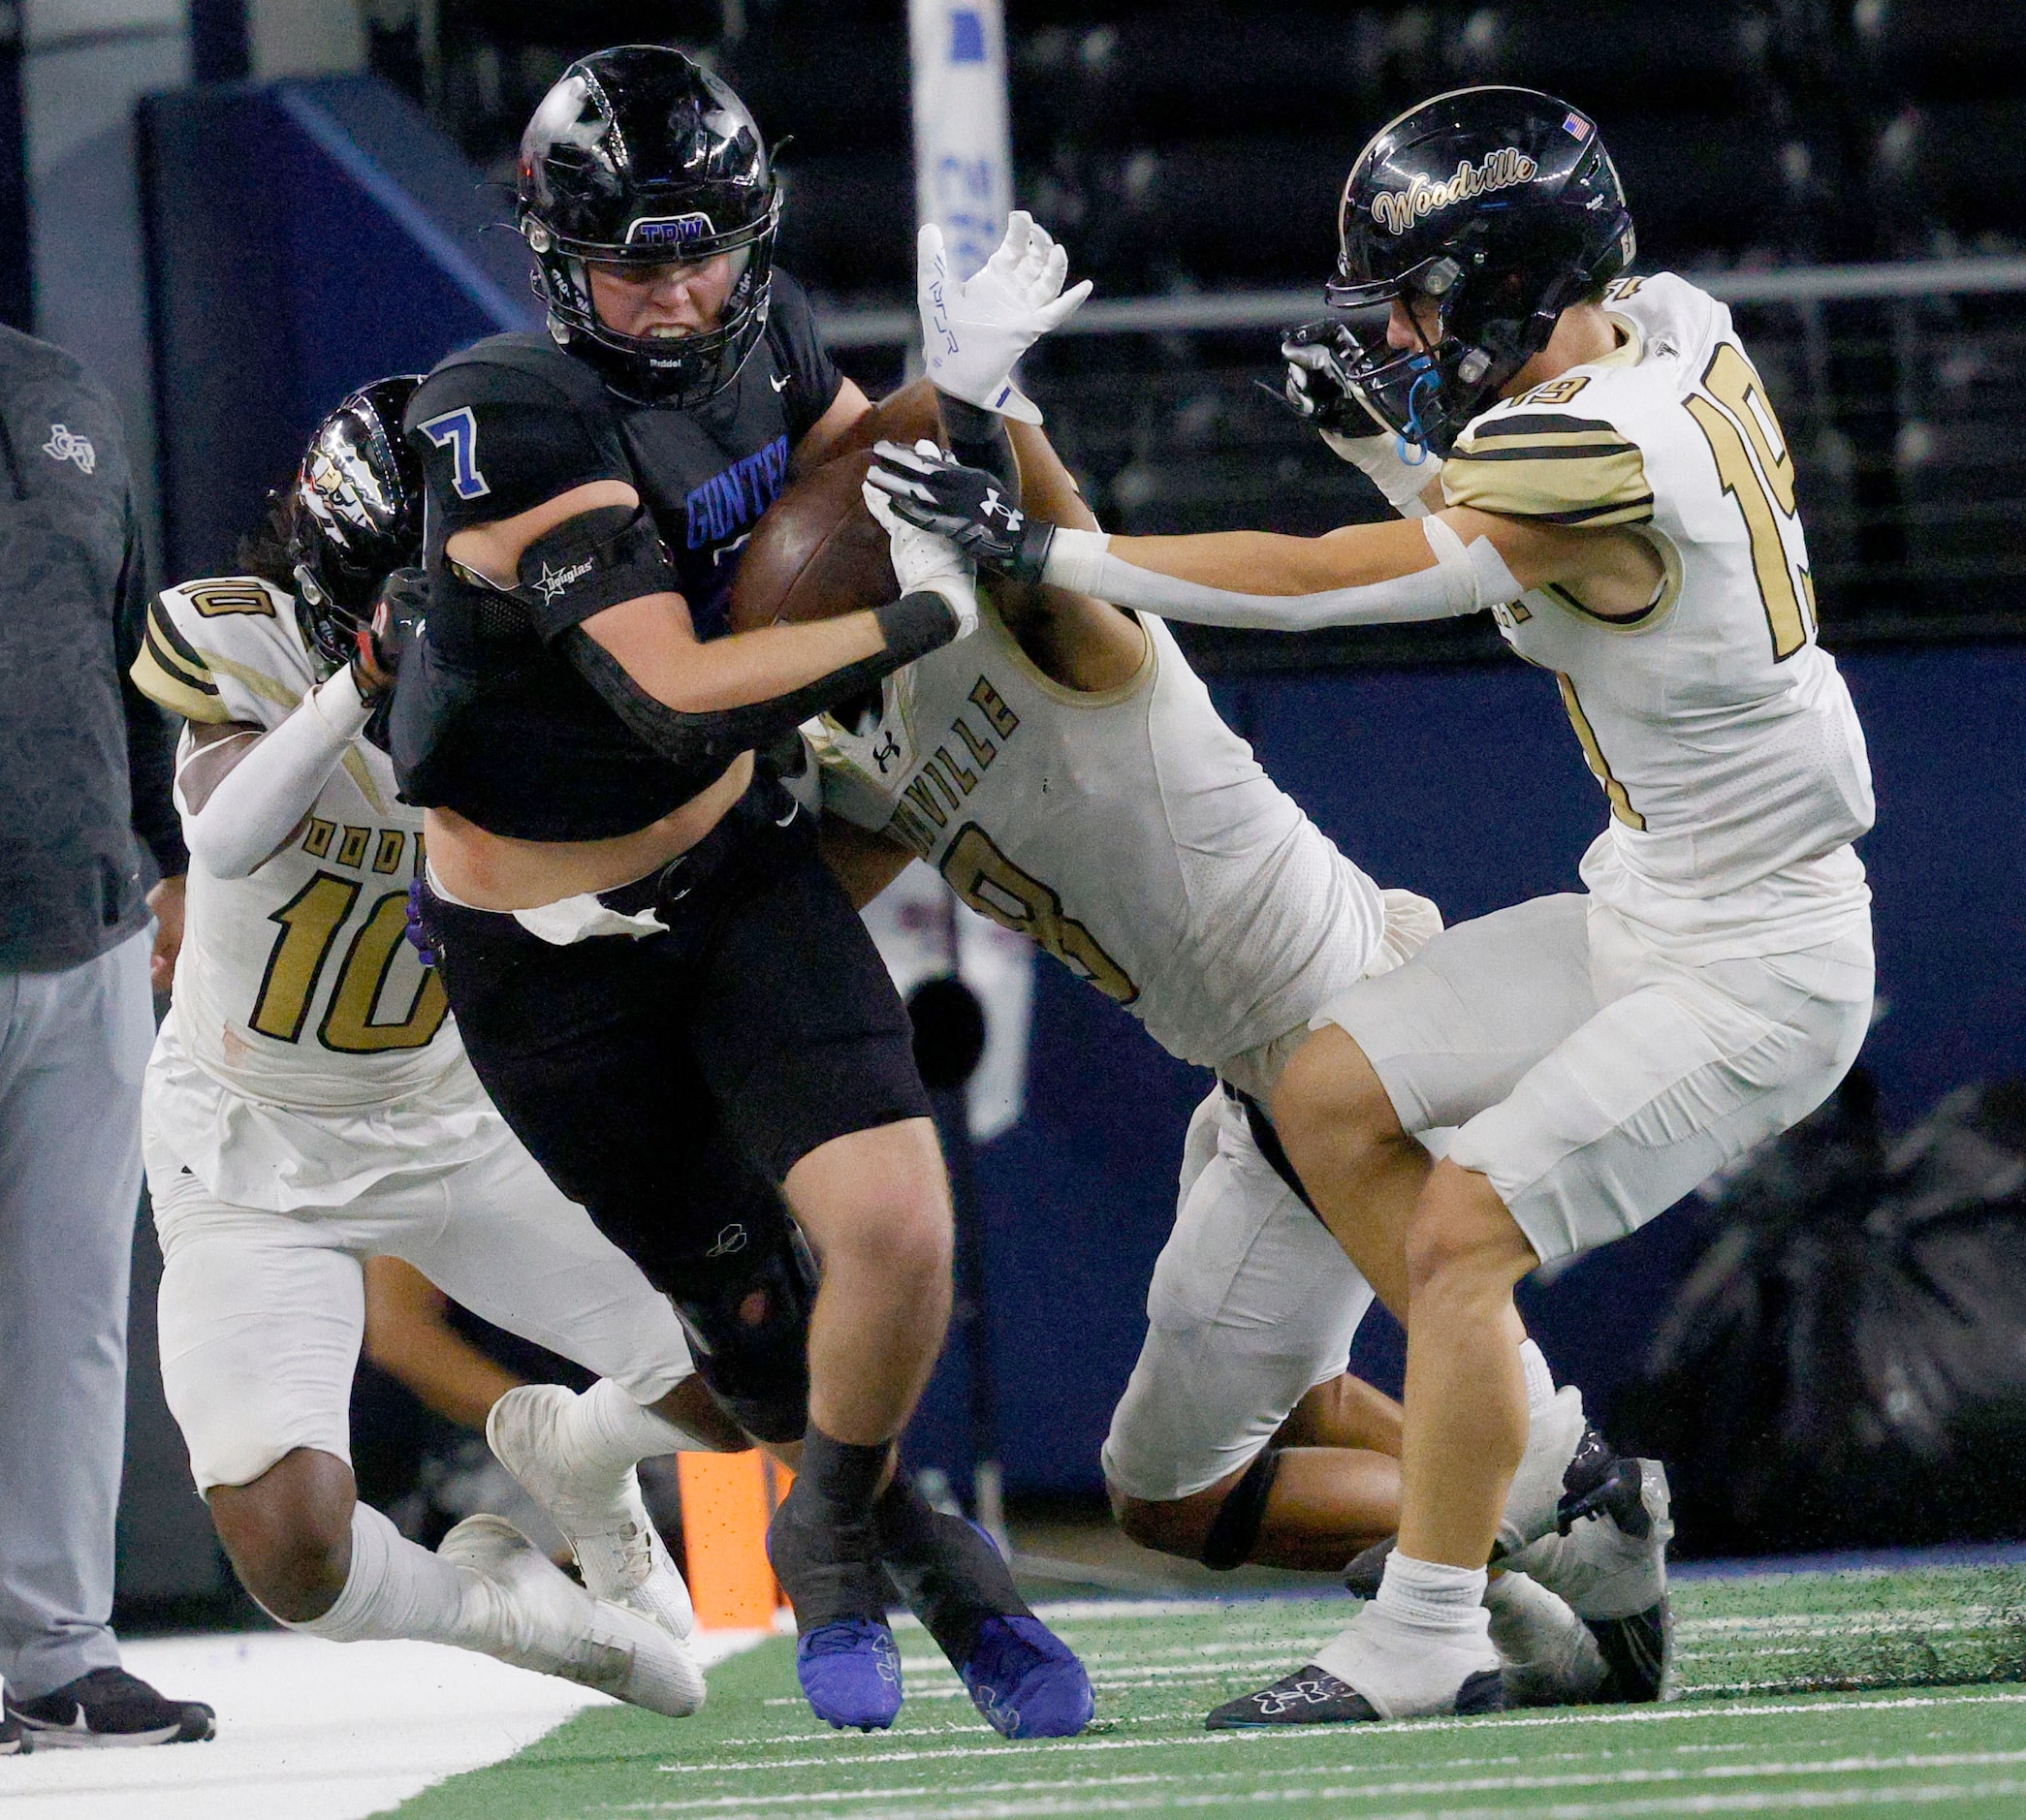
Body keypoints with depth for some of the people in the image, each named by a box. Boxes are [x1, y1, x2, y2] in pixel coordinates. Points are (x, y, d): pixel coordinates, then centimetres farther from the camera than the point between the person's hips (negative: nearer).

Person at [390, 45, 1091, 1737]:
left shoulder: (756, 331, -6)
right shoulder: (515, 418, -27)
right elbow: (682, 700, -33)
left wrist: (970, 388, -5)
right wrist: (920, 616, -28)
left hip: (738, 866, 4)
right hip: (547, 950, -4)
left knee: (895, 1224, -17)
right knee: (749, 1315, 6)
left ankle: (837, 1540, 12)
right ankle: (909, 1550, 36)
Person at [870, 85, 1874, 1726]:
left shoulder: (1607, 460, -28)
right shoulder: (1665, 325, 0)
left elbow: (1316, 585, -23)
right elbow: (1505, 535, 18)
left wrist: (1042, 548, -18)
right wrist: (1382, 438, 0)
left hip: (1753, 975, -10)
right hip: (1645, 913, 10)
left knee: (1459, 1237, -14)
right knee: (1330, 1100, 9)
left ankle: (1425, 1646, -3)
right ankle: (1546, 1477, 19)